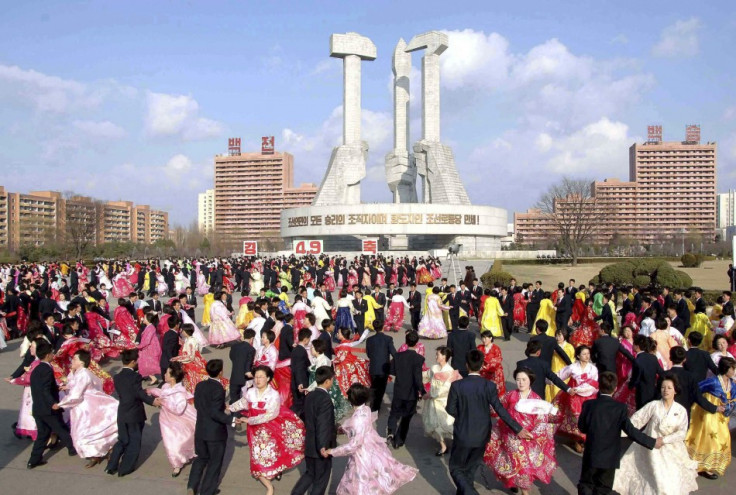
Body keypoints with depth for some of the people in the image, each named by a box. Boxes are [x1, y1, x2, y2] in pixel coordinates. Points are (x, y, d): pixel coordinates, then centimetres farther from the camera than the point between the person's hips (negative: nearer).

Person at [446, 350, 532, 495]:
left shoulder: (457, 385, -17)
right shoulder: (489, 386, -13)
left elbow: (450, 409, -8)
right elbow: (500, 410, -14)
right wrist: (518, 429, -8)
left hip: (463, 435, -3)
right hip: (482, 435, 3)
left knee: (456, 469, 13)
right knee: (471, 469, 23)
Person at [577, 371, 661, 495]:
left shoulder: (588, 404, -11)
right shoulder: (620, 408, -13)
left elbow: (581, 427, -1)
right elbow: (631, 431, -15)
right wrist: (652, 442, -5)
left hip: (591, 456, 0)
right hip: (610, 457, 0)